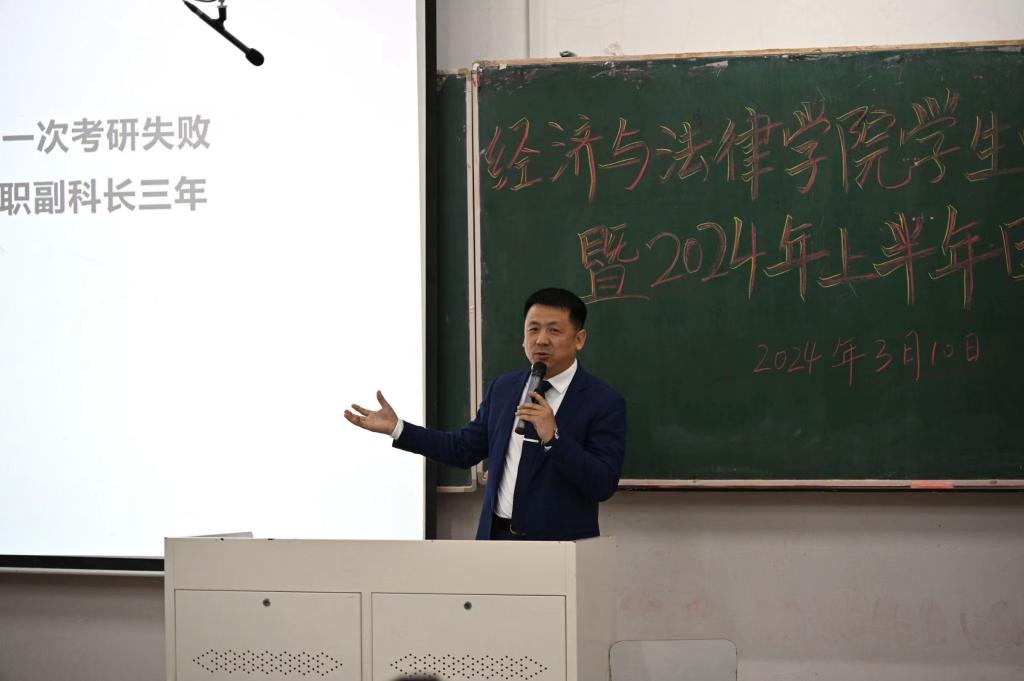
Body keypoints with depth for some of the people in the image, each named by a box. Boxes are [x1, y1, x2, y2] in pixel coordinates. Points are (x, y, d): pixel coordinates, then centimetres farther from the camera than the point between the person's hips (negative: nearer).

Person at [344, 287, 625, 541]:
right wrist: (396, 428, 7)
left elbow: (604, 485, -17)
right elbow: (464, 449, 13)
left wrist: (552, 437, -27)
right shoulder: (503, 388, 8)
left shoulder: (605, 403, -9)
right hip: (496, 537, 4)